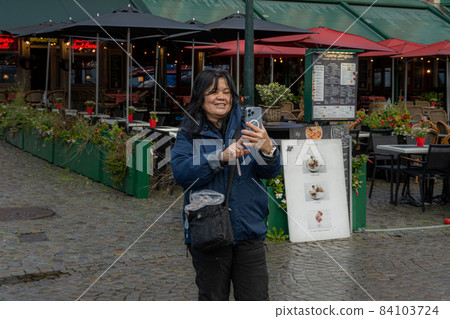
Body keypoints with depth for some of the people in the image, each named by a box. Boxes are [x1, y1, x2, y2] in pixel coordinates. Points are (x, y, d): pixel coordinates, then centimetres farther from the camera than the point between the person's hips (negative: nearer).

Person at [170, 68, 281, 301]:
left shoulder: (246, 128, 7)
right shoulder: (189, 134, 3)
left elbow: (270, 171, -2)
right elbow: (181, 172, -13)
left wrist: (267, 148, -25)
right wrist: (221, 157, -24)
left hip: (249, 230, 1)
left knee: (256, 299, 4)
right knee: (213, 299, 10)